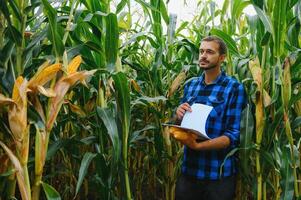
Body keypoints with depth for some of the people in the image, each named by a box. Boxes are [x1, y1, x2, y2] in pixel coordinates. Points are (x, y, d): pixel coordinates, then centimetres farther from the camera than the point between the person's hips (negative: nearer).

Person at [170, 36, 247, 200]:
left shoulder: (234, 88, -9)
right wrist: (178, 115, -8)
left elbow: (233, 135, -13)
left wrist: (198, 146, -26)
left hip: (219, 174, -4)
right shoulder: (190, 85, 7)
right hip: (189, 169, 5)